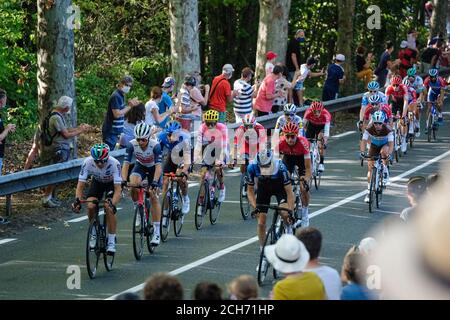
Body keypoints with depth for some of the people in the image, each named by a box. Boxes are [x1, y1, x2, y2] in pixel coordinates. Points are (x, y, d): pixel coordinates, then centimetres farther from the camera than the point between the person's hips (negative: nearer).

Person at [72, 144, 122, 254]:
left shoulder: (114, 163, -37)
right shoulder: (88, 162, -31)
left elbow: (118, 189, -40)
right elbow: (80, 185, -28)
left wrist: (113, 204, -55)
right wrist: (77, 200, -45)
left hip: (112, 183, -2)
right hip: (97, 182, 2)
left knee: (109, 207, -26)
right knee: (90, 206, -22)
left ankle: (111, 240, -12)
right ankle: (94, 232, 5)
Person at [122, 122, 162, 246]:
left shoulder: (155, 145, -33)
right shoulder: (132, 144, -27)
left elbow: (158, 166, -37)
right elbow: (126, 164, -27)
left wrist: (155, 182, -50)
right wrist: (123, 180, -40)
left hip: (153, 168, -2)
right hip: (140, 166, 2)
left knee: (153, 197, -10)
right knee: (133, 185, -30)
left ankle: (156, 232, -6)